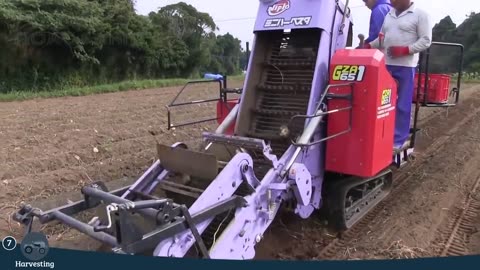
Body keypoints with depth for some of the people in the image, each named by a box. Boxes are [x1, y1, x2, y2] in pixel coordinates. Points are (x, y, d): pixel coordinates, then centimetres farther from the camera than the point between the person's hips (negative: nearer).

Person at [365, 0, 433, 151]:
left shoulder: (420, 15, -1)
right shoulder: (389, 15, 17)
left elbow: (426, 41, -6)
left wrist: (404, 50, -18)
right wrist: (367, 46, 6)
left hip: (406, 67, -5)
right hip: (386, 65, 6)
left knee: (402, 106, -1)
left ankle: (398, 141, 6)